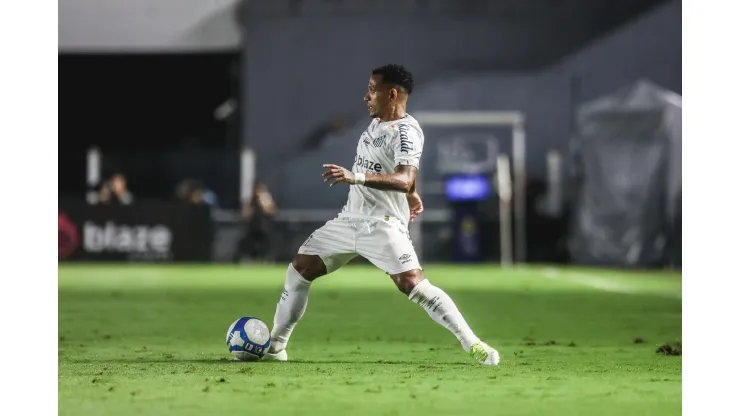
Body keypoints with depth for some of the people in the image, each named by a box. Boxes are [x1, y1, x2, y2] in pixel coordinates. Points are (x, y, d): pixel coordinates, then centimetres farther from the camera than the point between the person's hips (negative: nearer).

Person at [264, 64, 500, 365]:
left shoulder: (406, 131, -16)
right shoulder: (378, 122, 11)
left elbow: (404, 179, -32)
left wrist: (356, 176, -42)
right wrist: (411, 194, 37)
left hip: (383, 224, -9)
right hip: (350, 219, 9)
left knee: (412, 283, -22)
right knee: (299, 269, 5)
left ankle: (471, 343, -16)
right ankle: (275, 346, 14)